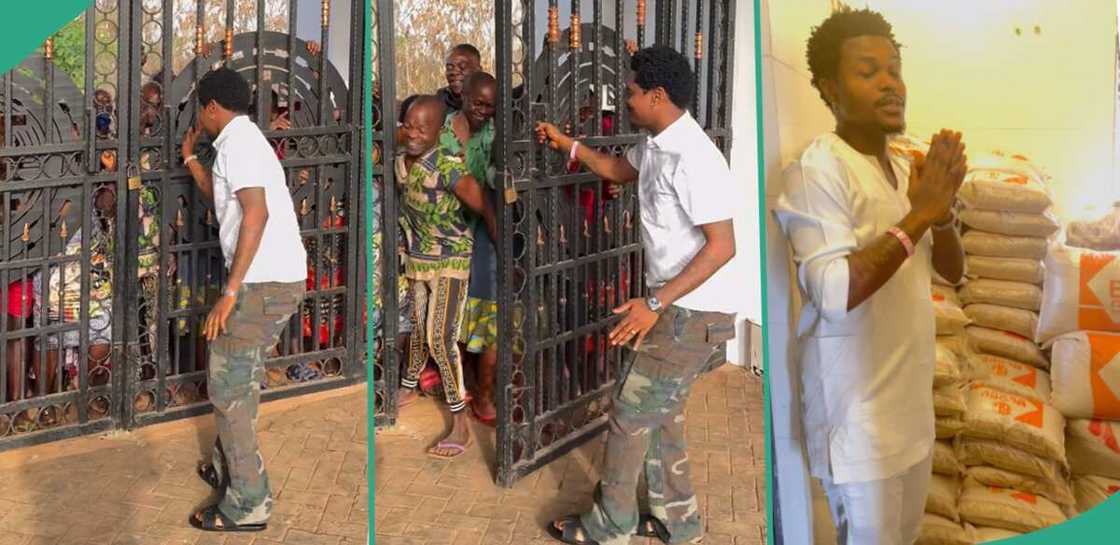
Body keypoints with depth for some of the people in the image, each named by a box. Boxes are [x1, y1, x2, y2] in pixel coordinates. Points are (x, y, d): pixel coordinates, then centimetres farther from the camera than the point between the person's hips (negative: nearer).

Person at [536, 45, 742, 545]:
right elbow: (618, 170, 29)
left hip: (695, 312, -9)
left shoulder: (693, 159, -25)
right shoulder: (655, 145, 6)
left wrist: (655, 304, -27)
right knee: (661, 411, 18)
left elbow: (722, 246, -26)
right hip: (674, 303, 9)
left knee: (630, 412, 0)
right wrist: (567, 145, 19)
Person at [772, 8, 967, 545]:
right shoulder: (818, 170, -18)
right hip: (858, 409, -8)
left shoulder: (904, 168, 9)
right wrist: (918, 215, -25)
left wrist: (940, 210, -12)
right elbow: (834, 292, -29)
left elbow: (952, 270, 8)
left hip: (910, 399, 8)